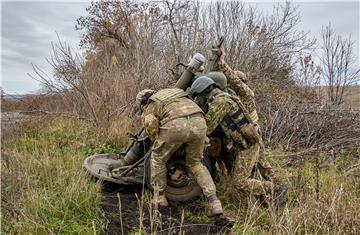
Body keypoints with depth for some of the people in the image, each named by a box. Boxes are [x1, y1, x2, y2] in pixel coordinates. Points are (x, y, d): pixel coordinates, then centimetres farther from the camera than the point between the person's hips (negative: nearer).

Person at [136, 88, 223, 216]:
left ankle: (159, 197, 32)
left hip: (175, 125, -4)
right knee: (195, 163, 23)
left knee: (158, 158, 22)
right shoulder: (173, 91, 39)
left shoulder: (147, 112, 24)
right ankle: (214, 202, 13)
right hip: (199, 122, 5)